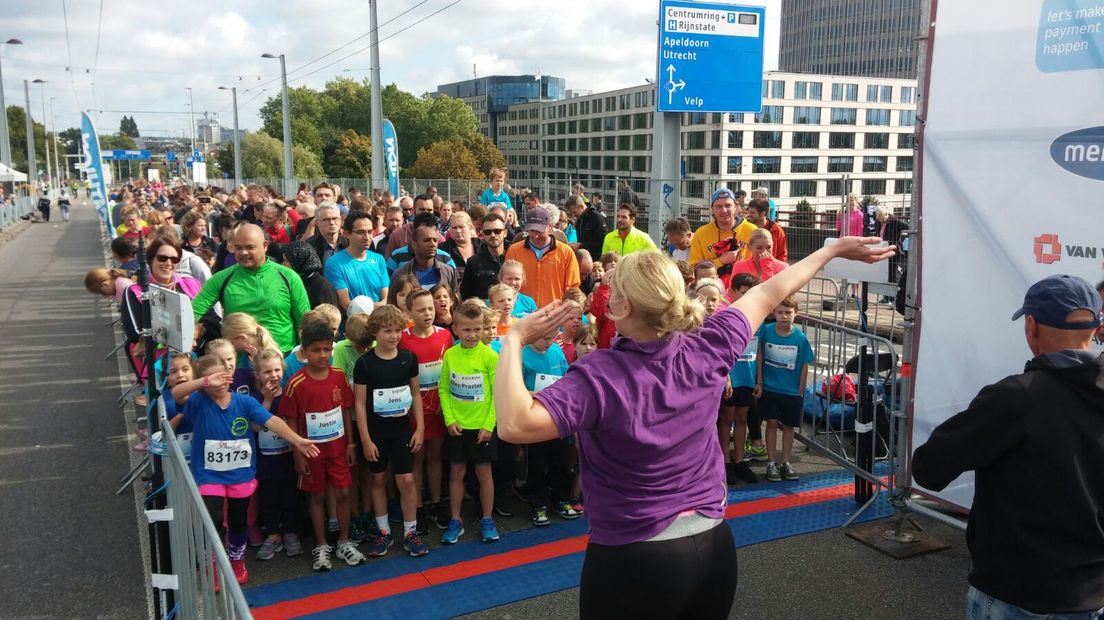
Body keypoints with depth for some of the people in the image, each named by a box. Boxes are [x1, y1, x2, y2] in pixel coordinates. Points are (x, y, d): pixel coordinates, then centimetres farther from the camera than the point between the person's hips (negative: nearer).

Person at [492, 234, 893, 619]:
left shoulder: (599, 375, -23)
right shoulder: (708, 349, -8)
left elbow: (514, 425, -34)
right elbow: (770, 294, 6)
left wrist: (513, 340, -23)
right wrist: (835, 249, 21)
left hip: (633, 560, -5)